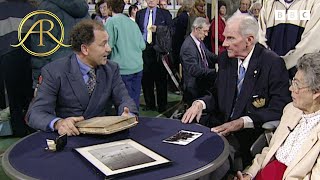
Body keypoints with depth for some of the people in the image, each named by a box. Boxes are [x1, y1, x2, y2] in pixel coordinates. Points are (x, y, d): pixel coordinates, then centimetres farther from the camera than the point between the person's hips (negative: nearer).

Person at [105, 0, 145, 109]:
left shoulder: (111, 22, -6)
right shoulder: (132, 23, 11)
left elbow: (108, 45, -13)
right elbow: (142, 46, 10)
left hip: (123, 68, -6)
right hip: (138, 66, 6)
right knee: (135, 99, 12)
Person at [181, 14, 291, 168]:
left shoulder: (273, 63, -12)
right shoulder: (225, 58, 7)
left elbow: (279, 108, -16)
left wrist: (242, 122, -26)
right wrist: (200, 103, -9)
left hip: (250, 132, -6)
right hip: (222, 124, 6)